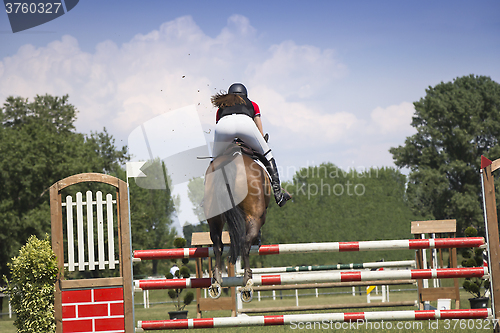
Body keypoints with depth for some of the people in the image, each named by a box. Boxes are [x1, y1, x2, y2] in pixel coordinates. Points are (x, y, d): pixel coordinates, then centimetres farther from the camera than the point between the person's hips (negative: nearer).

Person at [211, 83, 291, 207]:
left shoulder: (221, 108, 41)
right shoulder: (252, 105, 39)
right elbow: (261, 133, 35)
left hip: (223, 125, 1)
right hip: (245, 122, 0)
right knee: (267, 155, 21)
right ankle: (277, 192, 12)